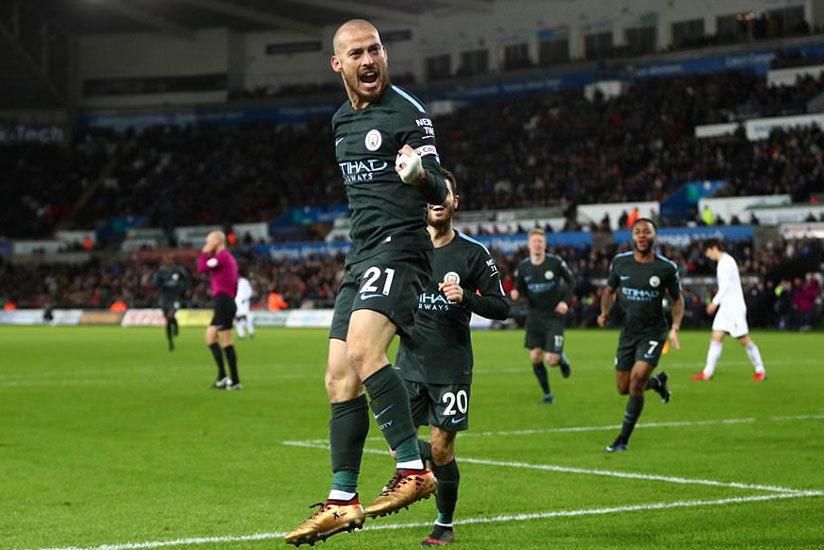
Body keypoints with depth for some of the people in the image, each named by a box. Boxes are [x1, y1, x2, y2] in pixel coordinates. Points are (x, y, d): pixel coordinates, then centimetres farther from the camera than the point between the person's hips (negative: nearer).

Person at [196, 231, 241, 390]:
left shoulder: (222, 256, -10)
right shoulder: (230, 257, 21)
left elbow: (201, 268, -16)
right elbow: (234, 285, 22)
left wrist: (205, 253, -1)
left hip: (222, 301, -10)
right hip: (228, 301, 10)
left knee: (226, 342, -8)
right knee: (210, 337, 13)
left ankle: (235, 381, -6)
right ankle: (222, 377, 8)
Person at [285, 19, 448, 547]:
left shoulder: (408, 112, -7)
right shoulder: (342, 121, 17)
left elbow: (439, 192, -15)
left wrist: (419, 172, -35)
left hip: (400, 246, -8)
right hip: (362, 255, 8)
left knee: (363, 348, -30)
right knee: (340, 379, 5)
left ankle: (413, 469, -28)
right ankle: (343, 502, 11)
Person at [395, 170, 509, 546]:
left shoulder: (473, 253, -3)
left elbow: (501, 306, -2)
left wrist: (465, 297, -18)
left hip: (452, 369, -2)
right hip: (411, 364, 2)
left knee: (441, 449, -1)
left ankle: (445, 524, 20)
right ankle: (433, 462, 30)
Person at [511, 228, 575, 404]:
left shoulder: (556, 262, -11)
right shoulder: (522, 267, -3)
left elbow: (571, 281, 2)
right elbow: (520, 289, 8)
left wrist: (565, 301, -10)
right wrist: (516, 294, -16)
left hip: (554, 316, -3)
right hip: (534, 315, 3)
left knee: (551, 360, -11)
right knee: (535, 357, -1)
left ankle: (561, 358, 29)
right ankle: (547, 394, 17)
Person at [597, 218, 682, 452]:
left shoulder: (667, 268, -9)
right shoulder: (620, 262, -2)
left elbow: (677, 299, 4)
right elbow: (610, 290, 13)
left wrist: (675, 327, -11)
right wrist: (605, 311, -6)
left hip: (653, 332, -4)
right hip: (628, 331, 4)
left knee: (636, 381, -17)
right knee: (623, 388, 9)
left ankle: (623, 440, -4)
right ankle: (658, 382, 43)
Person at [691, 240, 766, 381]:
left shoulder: (726, 261, -12)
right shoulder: (722, 262, 17)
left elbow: (726, 285, -19)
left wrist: (715, 302, -18)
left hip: (734, 306, -10)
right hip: (725, 307, 10)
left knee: (744, 340, -4)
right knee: (716, 337, 3)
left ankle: (760, 370, 5)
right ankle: (707, 373, 1)